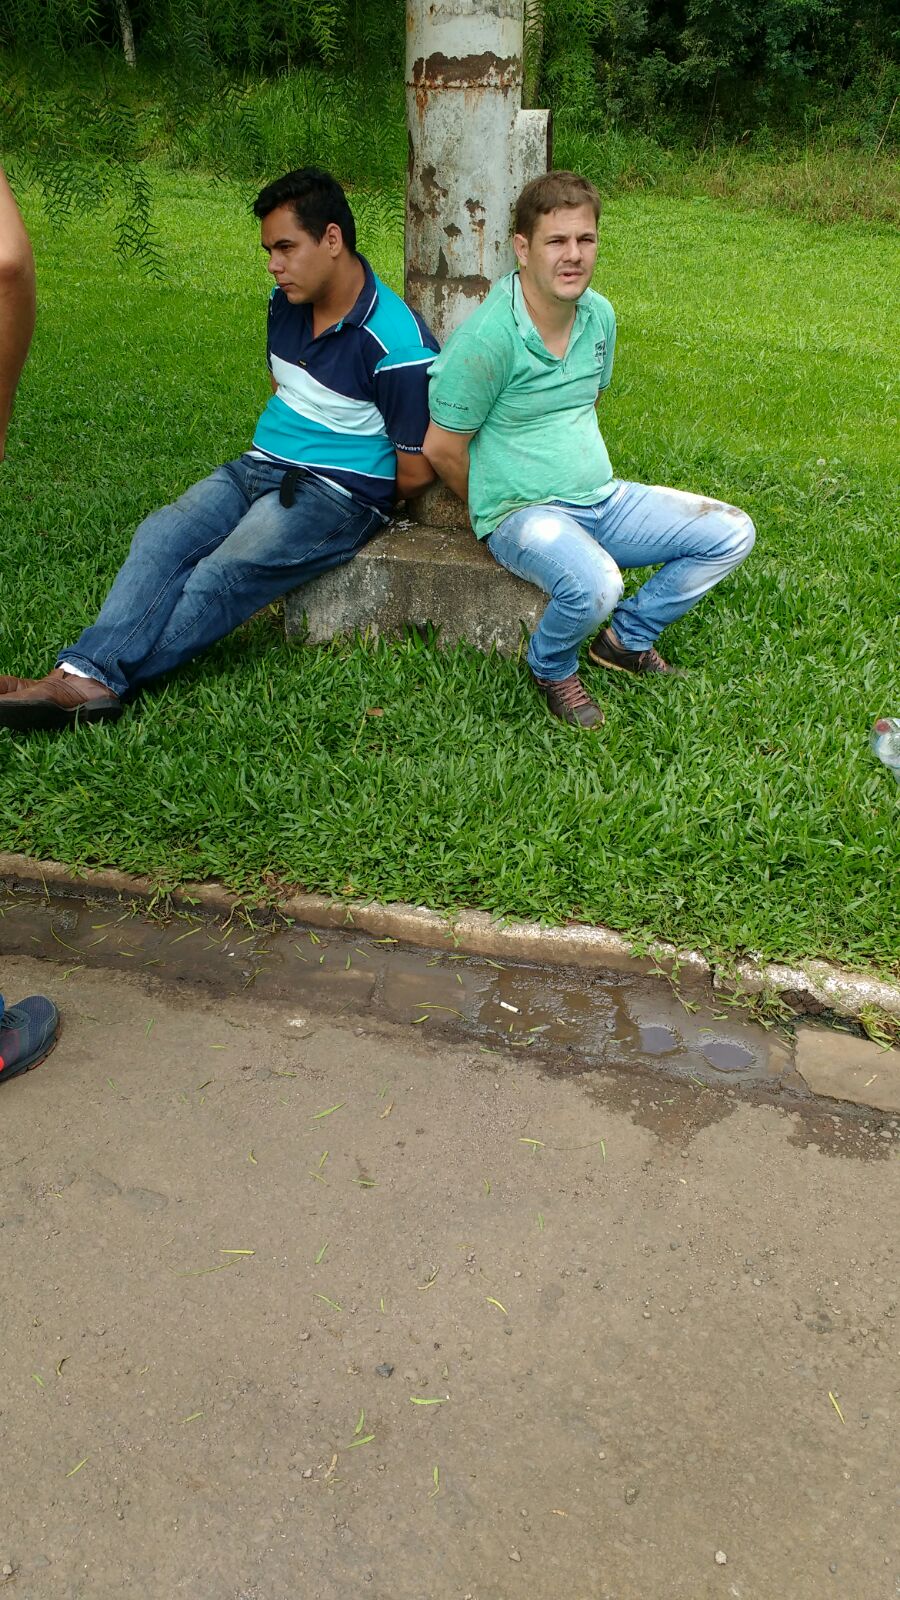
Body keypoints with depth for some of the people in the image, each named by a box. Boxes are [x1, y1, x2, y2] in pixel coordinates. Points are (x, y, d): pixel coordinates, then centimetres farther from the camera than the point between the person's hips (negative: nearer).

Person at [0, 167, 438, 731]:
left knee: (221, 577, -29)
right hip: (261, 466, 7)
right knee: (160, 537, -20)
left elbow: (416, 473, -10)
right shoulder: (286, 302, 10)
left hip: (339, 492, -7)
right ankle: (83, 673, -36)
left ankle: (96, 677, -33)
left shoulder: (397, 344, -15)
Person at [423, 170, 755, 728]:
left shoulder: (600, 315, 5)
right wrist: (500, 512, 1)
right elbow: (442, 449, -12)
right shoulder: (487, 337, -18)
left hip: (603, 498, 8)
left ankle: (628, 639, 15)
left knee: (732, 534, 0)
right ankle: (551, 668, -2)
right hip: (522, 512, -7)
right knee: (595, 585, -38)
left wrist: (582, 480, 15)